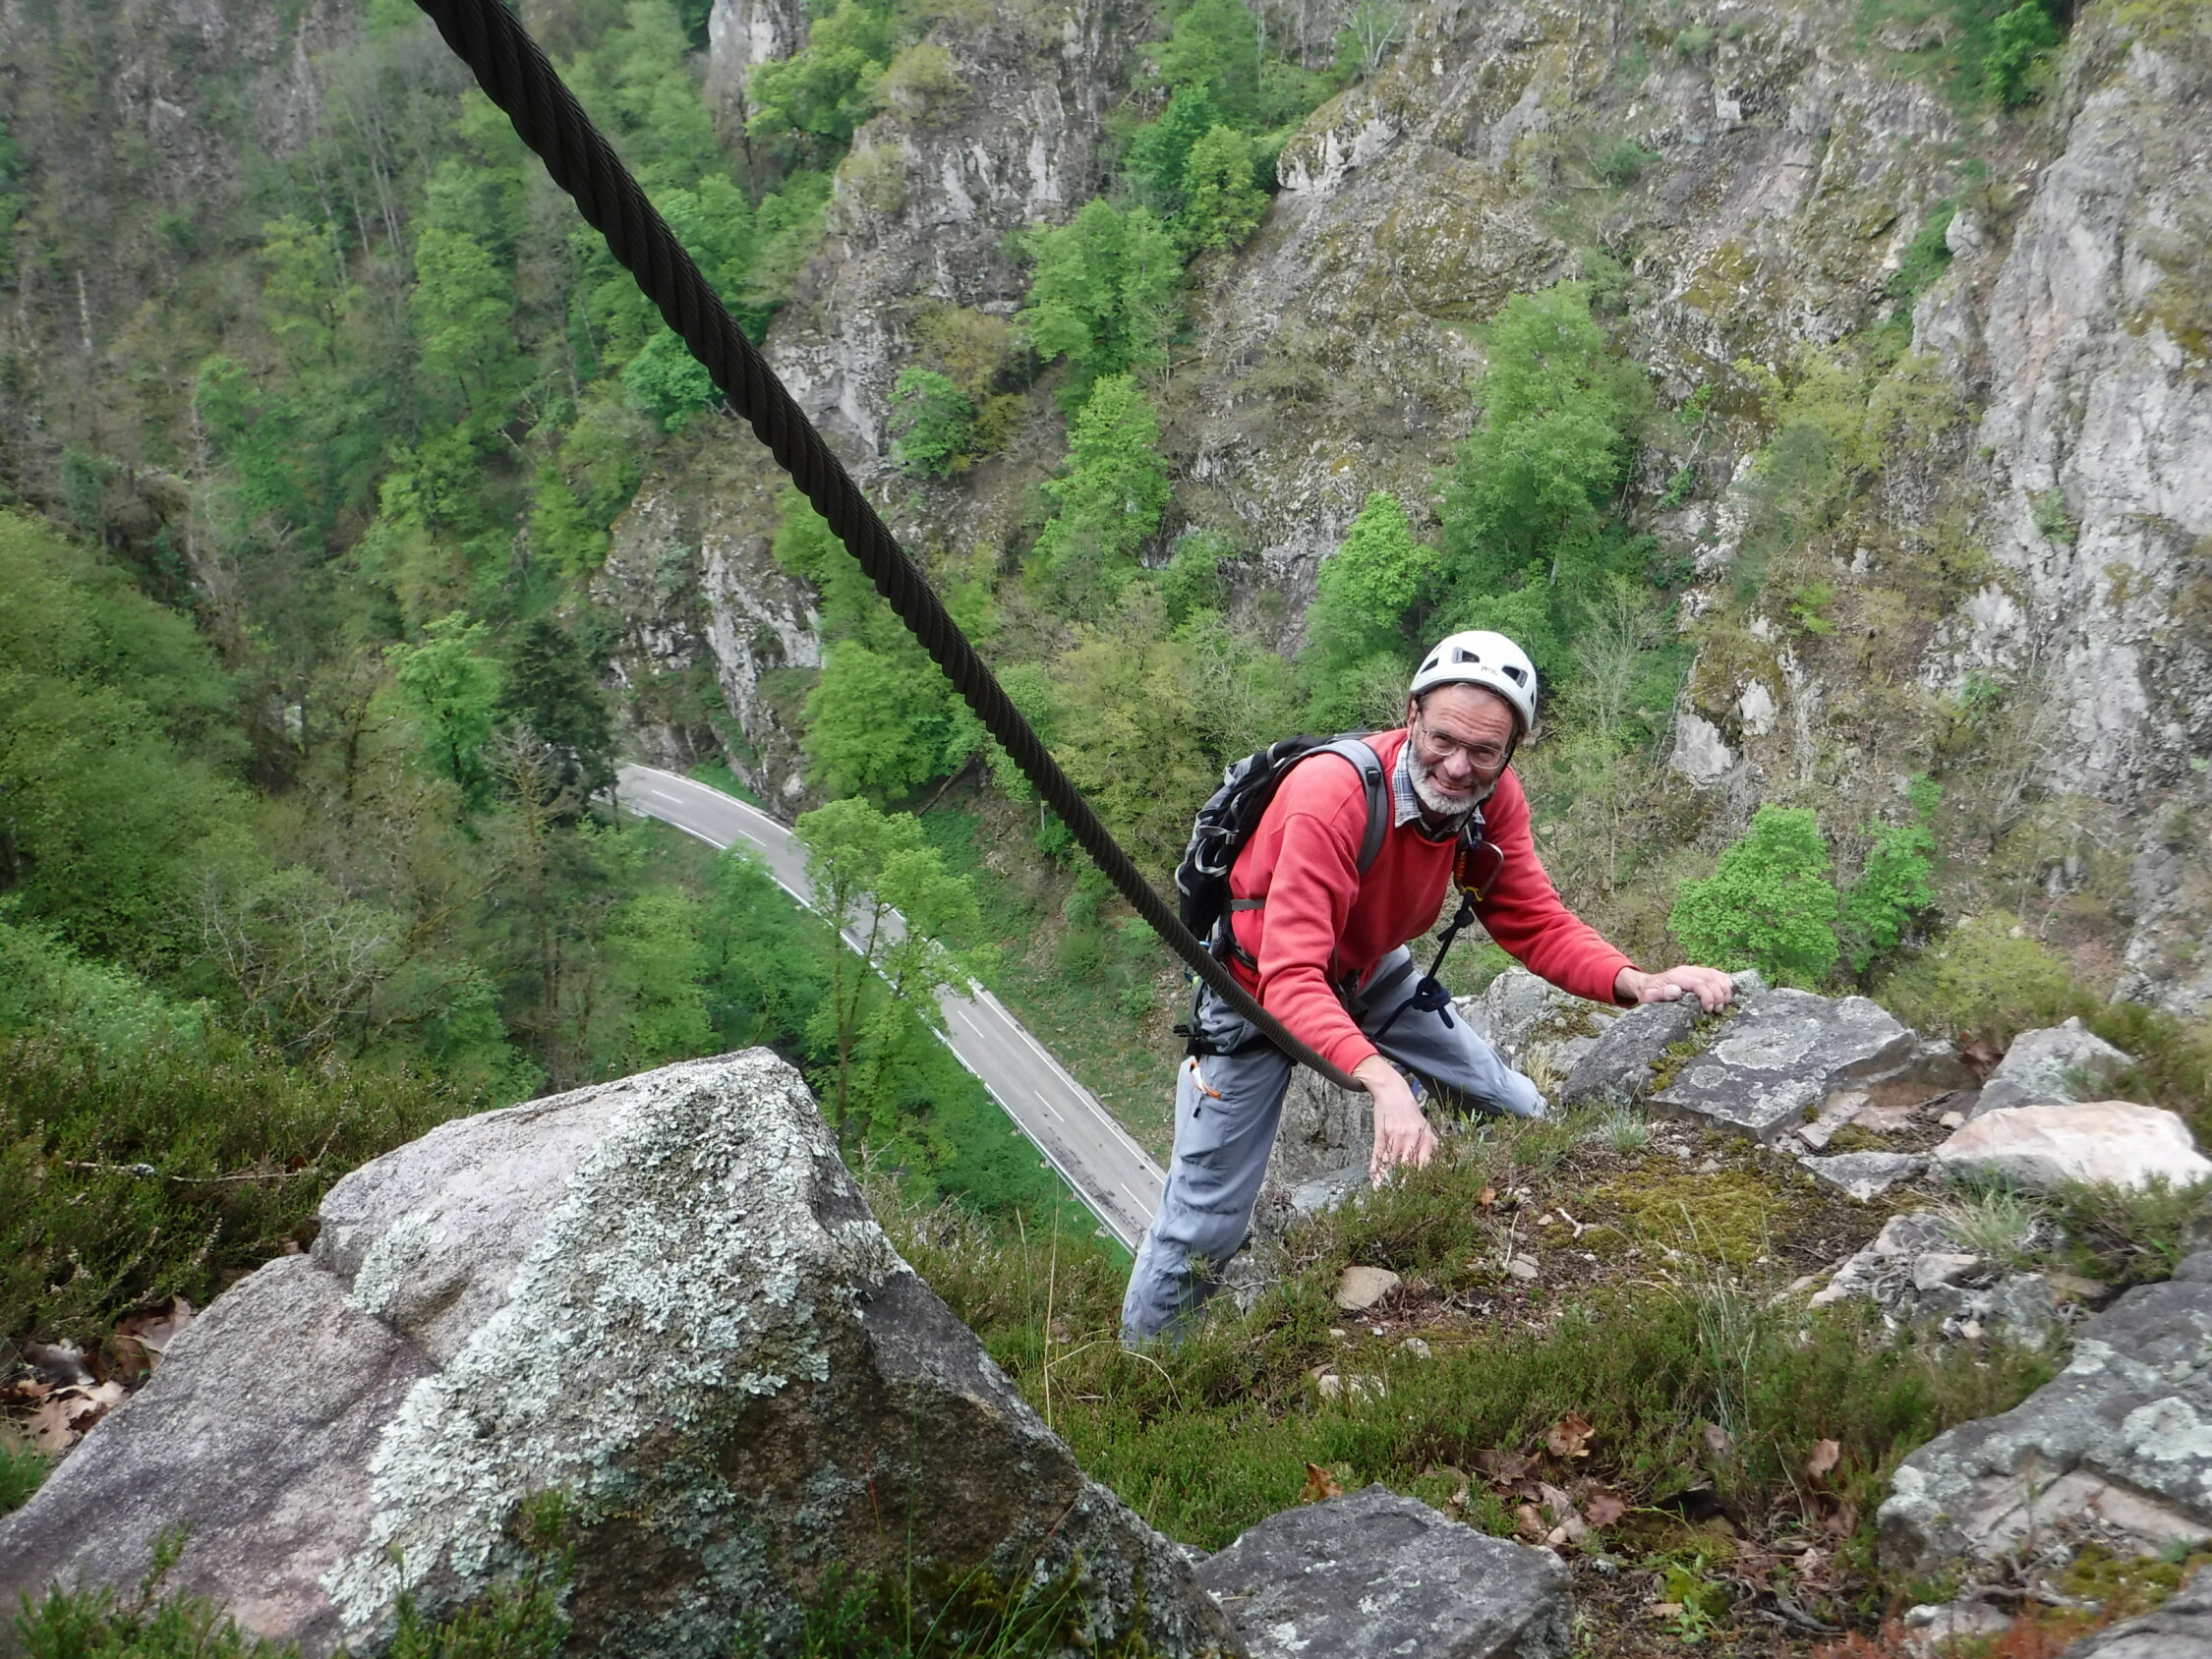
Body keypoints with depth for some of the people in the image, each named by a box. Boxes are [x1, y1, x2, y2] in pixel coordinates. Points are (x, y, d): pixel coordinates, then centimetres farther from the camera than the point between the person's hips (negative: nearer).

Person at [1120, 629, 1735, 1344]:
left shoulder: (1492, 798, -17)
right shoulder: (1331, 796, -37)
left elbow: (1536, 924, -11)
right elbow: (1292, 978, -42)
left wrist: (1637, 982, -31)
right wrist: (1382, 1079, -58)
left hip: (1369, 976, 6)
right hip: (1260, 985, -6)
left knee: (1524, 1123, 3)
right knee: (1205, 1224, -4)